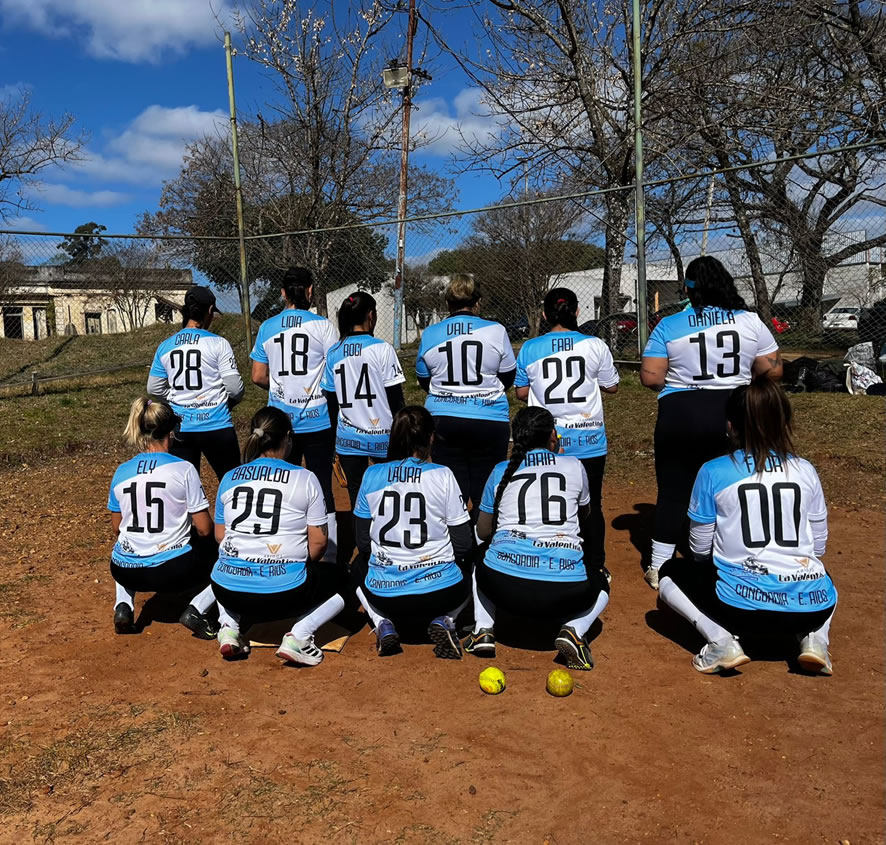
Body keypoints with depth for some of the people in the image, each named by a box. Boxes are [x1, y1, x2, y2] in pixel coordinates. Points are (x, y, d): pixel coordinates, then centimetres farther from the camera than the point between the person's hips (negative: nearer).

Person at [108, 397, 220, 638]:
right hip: (174, 571, -5)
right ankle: (196, 610, -3)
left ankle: (123, 606, 15)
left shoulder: (121, 472, 2)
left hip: (126, 572, 5)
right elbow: (204, 529, -9)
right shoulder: (183, 469, -11)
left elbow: (117, 528, 12)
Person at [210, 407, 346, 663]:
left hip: (228, 592, 4)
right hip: (285, 594, -4)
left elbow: (220, 536, 13)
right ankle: (298, 636, 0)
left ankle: (228, 628, 14)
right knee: (336, 576, 23)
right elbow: (318, 542, -3)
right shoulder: (305, 479, -4)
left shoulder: (229, 479, 6)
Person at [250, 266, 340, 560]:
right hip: (318, 420, -3)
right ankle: (330, 555, 8)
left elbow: (258, 377, 6)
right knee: (322, 486, 4)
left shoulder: (267, 327, 3)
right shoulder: (322, 326, -8)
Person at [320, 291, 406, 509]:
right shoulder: (381, 348, -10)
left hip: (347, 440, 3)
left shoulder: (333, 354, 2)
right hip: (381, 436, -3)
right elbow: (395, 398, -9)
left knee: (356, 498, 8)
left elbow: (331, 402, 8)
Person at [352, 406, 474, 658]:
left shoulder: (372, 476, -3)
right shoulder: (443, 476, -9)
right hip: (439, 592, -1)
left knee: (360, 566, 35)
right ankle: (443, 621, 4)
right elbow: (463, 544, -5)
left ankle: (384, 625, 10)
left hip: (383, 593, 2)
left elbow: (363, 543, 5)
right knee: (465, 568, 33)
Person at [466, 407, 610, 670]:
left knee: (482, 564, 36)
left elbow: (483, 531, 22)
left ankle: (483, 631, 16)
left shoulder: (501, 471, 12)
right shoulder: (574, 466, 11)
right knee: (601, 582, 32)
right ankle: (573, 631, 4)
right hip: (565, 591, -1)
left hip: (504, 585, 1)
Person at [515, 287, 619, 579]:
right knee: (591, 504, 12)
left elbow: (521, 392, 5)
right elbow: (611, 386, 5)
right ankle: (596, 567, 21)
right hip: (588, 440, 0)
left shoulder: (529, 349, -4)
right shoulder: (595, 346, -6)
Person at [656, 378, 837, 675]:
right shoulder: (806, 471, 6)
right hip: (813, 608, 4)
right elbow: (818, 546, 14)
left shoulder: (713, 472, -2)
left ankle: (722, 642, -1)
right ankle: (813, 638, 11)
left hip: (743, 605, -4)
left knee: (671, 571, 21)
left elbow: (700, 550, 6)